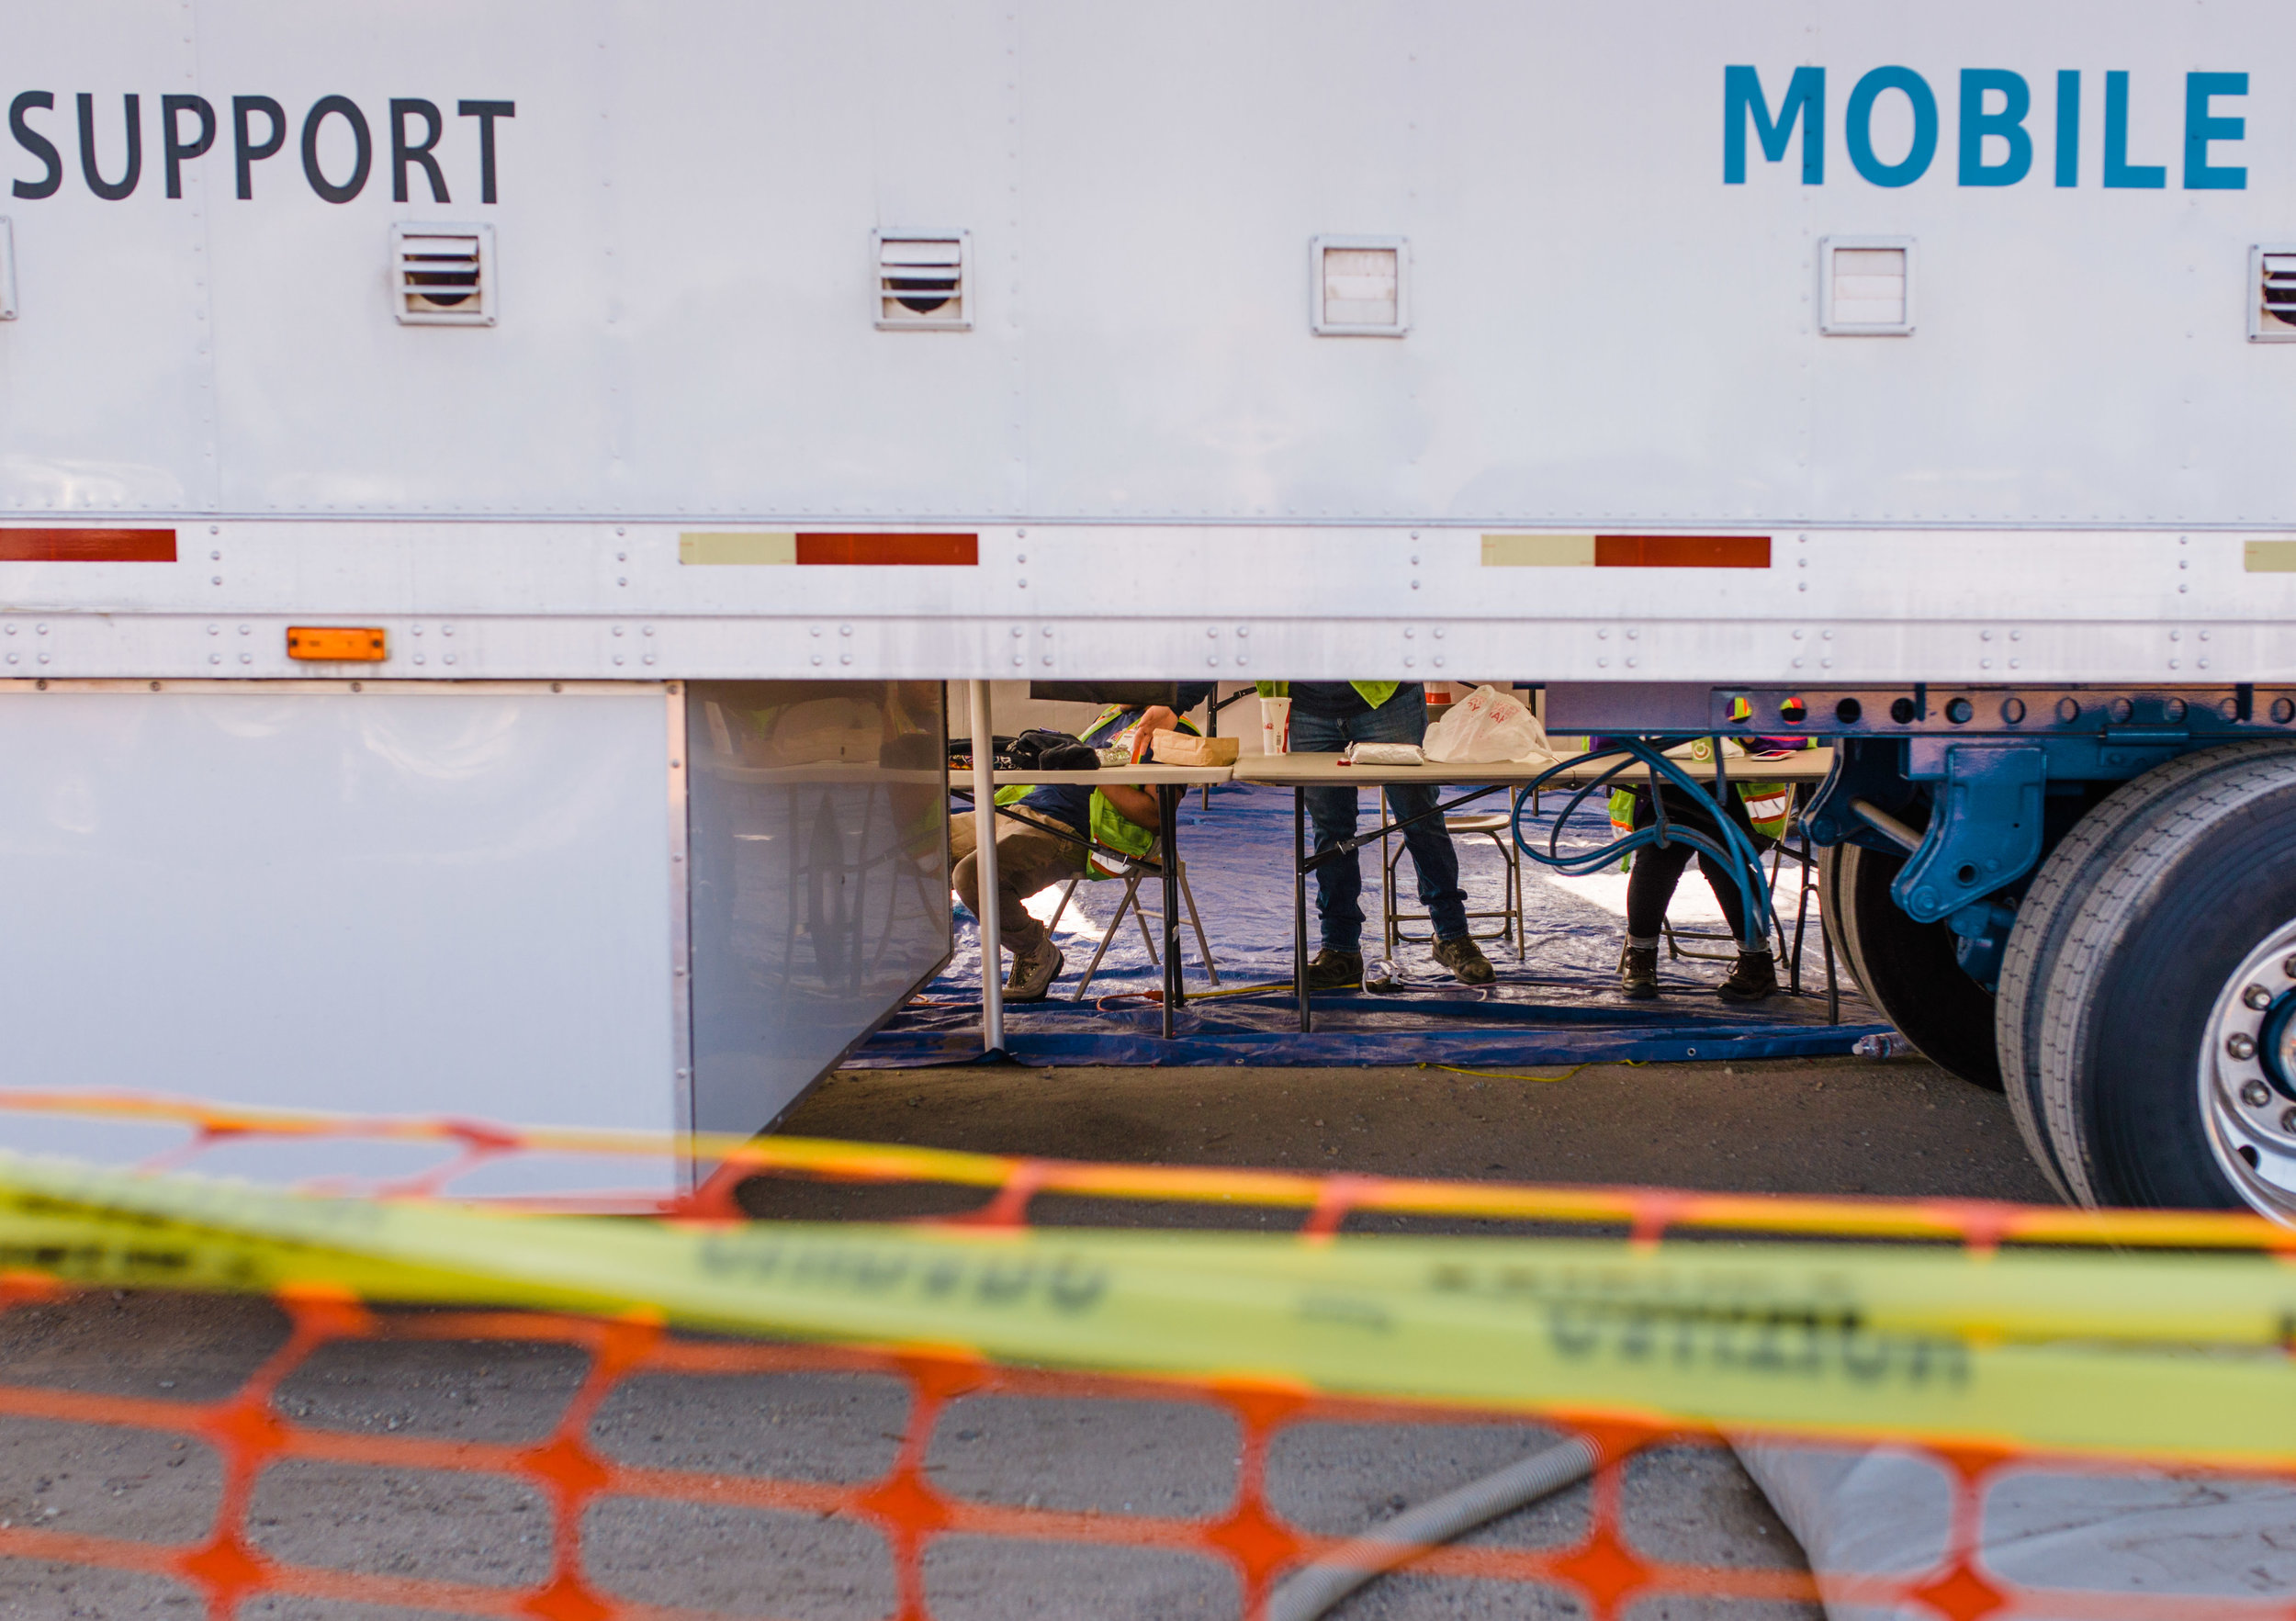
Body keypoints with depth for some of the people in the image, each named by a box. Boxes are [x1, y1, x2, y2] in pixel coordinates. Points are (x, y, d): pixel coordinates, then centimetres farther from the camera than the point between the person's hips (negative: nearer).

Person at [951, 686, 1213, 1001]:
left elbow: (1154, 816, -13)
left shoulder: (1174, 732, -1)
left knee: (973, 874, -31)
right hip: (1019, 810, 9)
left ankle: (1038, 954, -6)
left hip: (1067, 832, -9)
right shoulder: (1115, 713, 26)